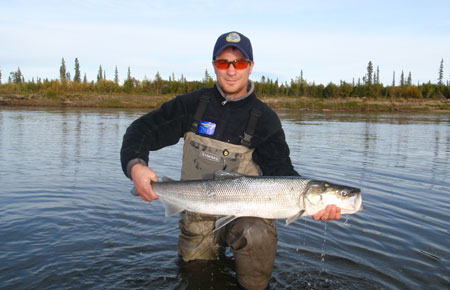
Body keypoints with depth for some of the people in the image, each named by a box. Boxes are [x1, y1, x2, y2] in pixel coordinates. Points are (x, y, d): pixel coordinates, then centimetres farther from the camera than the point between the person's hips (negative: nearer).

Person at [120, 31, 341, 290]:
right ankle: (217, 249, 40)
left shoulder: (264, 119, -7)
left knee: (258, 234, -33)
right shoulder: (194, 104, -4)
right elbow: (142, 130, -3)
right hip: (198, 218, 2)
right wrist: (135, 166, -25)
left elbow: (281, 170, -14)